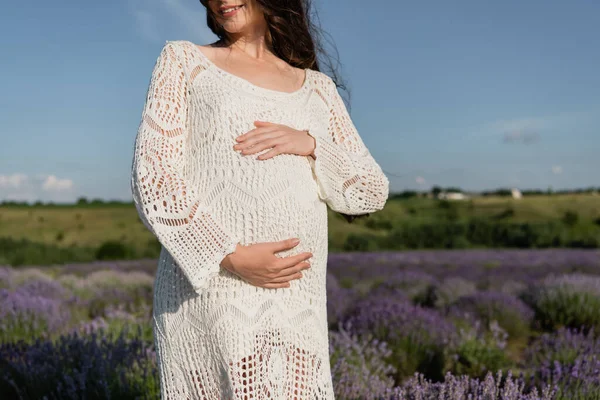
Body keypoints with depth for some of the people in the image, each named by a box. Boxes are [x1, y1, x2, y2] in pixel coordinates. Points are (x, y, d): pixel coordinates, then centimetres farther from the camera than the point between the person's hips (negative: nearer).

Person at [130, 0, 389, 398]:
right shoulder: (183, 60, 10)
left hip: (296, 304, 3)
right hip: (208, 287, -3)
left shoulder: (318, 87, 17)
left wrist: (310, 144, -5)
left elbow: (372, 192, 14)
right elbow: (153, 177, -1)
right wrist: (233, 258, -13)